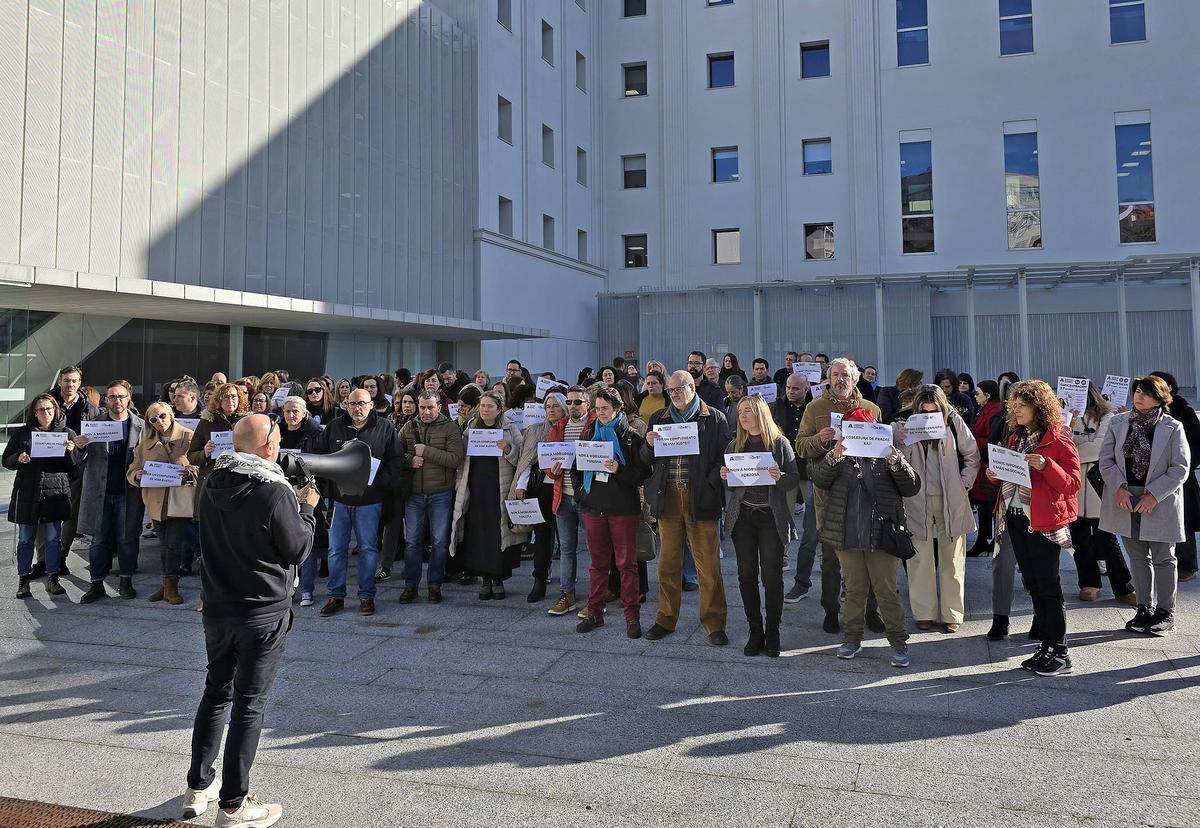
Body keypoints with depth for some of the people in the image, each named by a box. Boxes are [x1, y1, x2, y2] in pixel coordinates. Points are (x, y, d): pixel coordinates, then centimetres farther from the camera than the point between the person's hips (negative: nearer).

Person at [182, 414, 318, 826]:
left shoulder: (210, 486, 1)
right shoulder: (275, 492, -21)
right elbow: (297, 550, -13)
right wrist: (306, 510, 1)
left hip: (217, 609, 6)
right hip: (263, 614, -6)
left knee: (215, 694, 21)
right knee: (249, 706, 4)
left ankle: (198, 787, 32)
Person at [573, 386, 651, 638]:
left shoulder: (631, 437, -1)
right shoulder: (589, 434, 11)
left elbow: (643, 473, -6)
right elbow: (576, 468, 16)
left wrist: (619, 470, -20)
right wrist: (580, 493, 5)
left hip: (623, 508, -4)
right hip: (593, 506, 4)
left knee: (626, 563, 0)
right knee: (598, 562, 11)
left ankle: (632, 617, 8)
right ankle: (595, 613, 20)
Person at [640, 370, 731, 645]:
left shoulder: (714, 419, 3)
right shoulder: (659, 419, 14)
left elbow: (725, 457, 0)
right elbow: (646, 461, 15)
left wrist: (709, 484, -13)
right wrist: (649, 444, -6)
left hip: (700, 499, -3)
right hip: (667, 498, 3)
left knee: (708, 565, -1)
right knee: (667, 563, 8)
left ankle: (714, 623, 11)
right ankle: (666, 619, 21)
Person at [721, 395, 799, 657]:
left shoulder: (780, 443, 0)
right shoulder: (734, 445, 9)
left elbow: (795, 479, -2)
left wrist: (780, 477, -22)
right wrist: (724, 476, -8)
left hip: (771, 516, -3)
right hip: (742, 515, 3)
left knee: (772, 576, -1)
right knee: (747, 574, 3)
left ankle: (772, 633, 13)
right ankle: (755, 632, 15)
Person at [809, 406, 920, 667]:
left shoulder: (886, 455, 3)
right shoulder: (837, 456, 6)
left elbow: (912, 488, -2)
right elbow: (819, 480, -10)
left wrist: (897, 464, -19)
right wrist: (834, 457, -26)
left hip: (881, 536, -2)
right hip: (847, 536, 2)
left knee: (886, 591, 2)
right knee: (854, 589, 13)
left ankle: (898, 643, 12)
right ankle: (852, 638, 25)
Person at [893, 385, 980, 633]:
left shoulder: (954, 422, -1)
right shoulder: (905, 426, -2)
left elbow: (972, 456, 8)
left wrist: (963, 485, 1)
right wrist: (901, 443, -21)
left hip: (951, 499, 0)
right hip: (918, 501, 0)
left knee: (952, 559, 7)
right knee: (921, 558, 4)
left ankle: (952, 614, 18)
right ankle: (924, 613, 16)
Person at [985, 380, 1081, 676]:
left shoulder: (1059, 441, -8)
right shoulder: (1015, 438, 14)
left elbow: (1072, 484, -11)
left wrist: (1045, 466, -25)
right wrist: (996, 475, 2)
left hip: (1043, 521, -7)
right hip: (1015, 518, 7)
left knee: (1048, 586, -4)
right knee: (1033, 584, 12)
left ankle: (1059, 653, 5)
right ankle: (1046, 646, 21)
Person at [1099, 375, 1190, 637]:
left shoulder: (1172, 427, -7)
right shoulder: (1119, 422, 2)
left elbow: (1180, 468, -8)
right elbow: (1106, 459, 1)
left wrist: (1154, 495, -16)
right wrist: (1118, 488, -12)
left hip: (1160, 503, -3)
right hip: (1125, 500, 3)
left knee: (1163, 558, 7)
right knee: (1138, 557, 13)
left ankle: (1165, 613, 18)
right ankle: (1144, 609, 24)